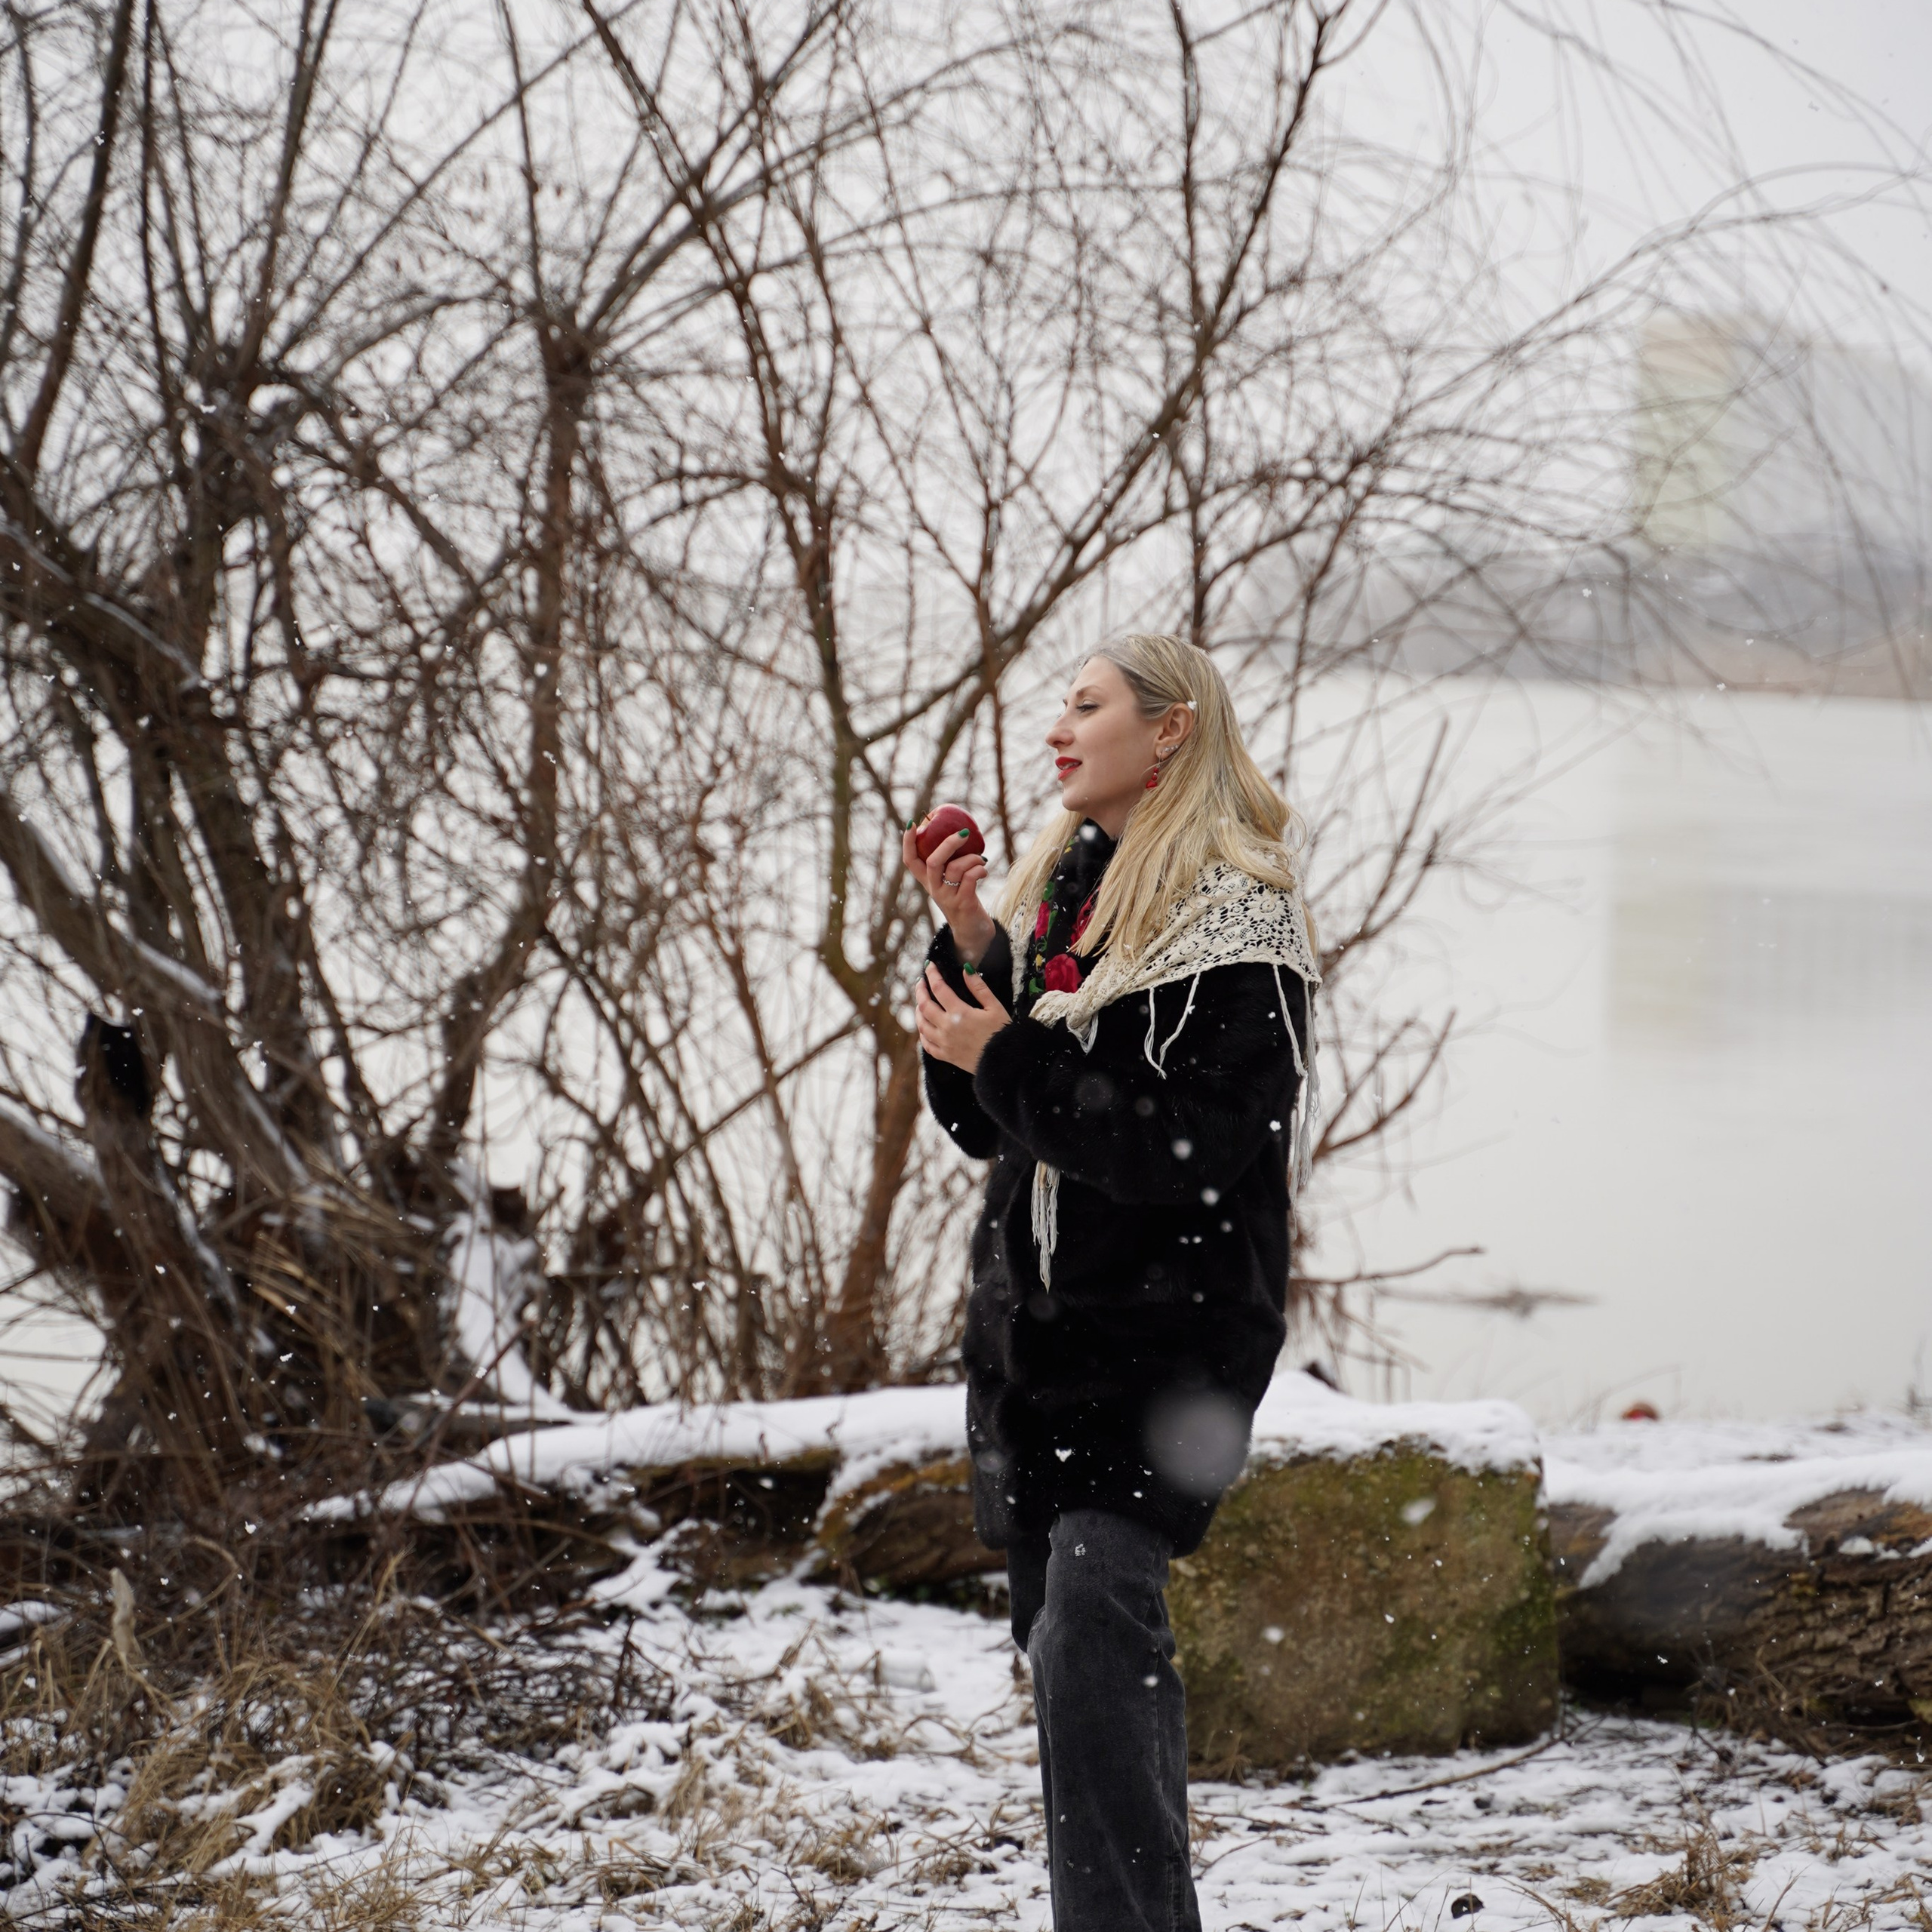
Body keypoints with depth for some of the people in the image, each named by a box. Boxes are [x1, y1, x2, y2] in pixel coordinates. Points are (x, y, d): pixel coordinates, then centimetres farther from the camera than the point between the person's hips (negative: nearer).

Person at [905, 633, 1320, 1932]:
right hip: (1036, 1316, 8)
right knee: (1062, 1622, 11)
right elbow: (981, 1121, 14)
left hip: (1168, 1325, -8)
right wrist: (972, 950, 1)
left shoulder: (1235, 919, -10)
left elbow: (1191, 1150, -19)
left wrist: (1010, 1058, -15)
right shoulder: (1057, 888, 14)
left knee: (1091, 1622, -19)